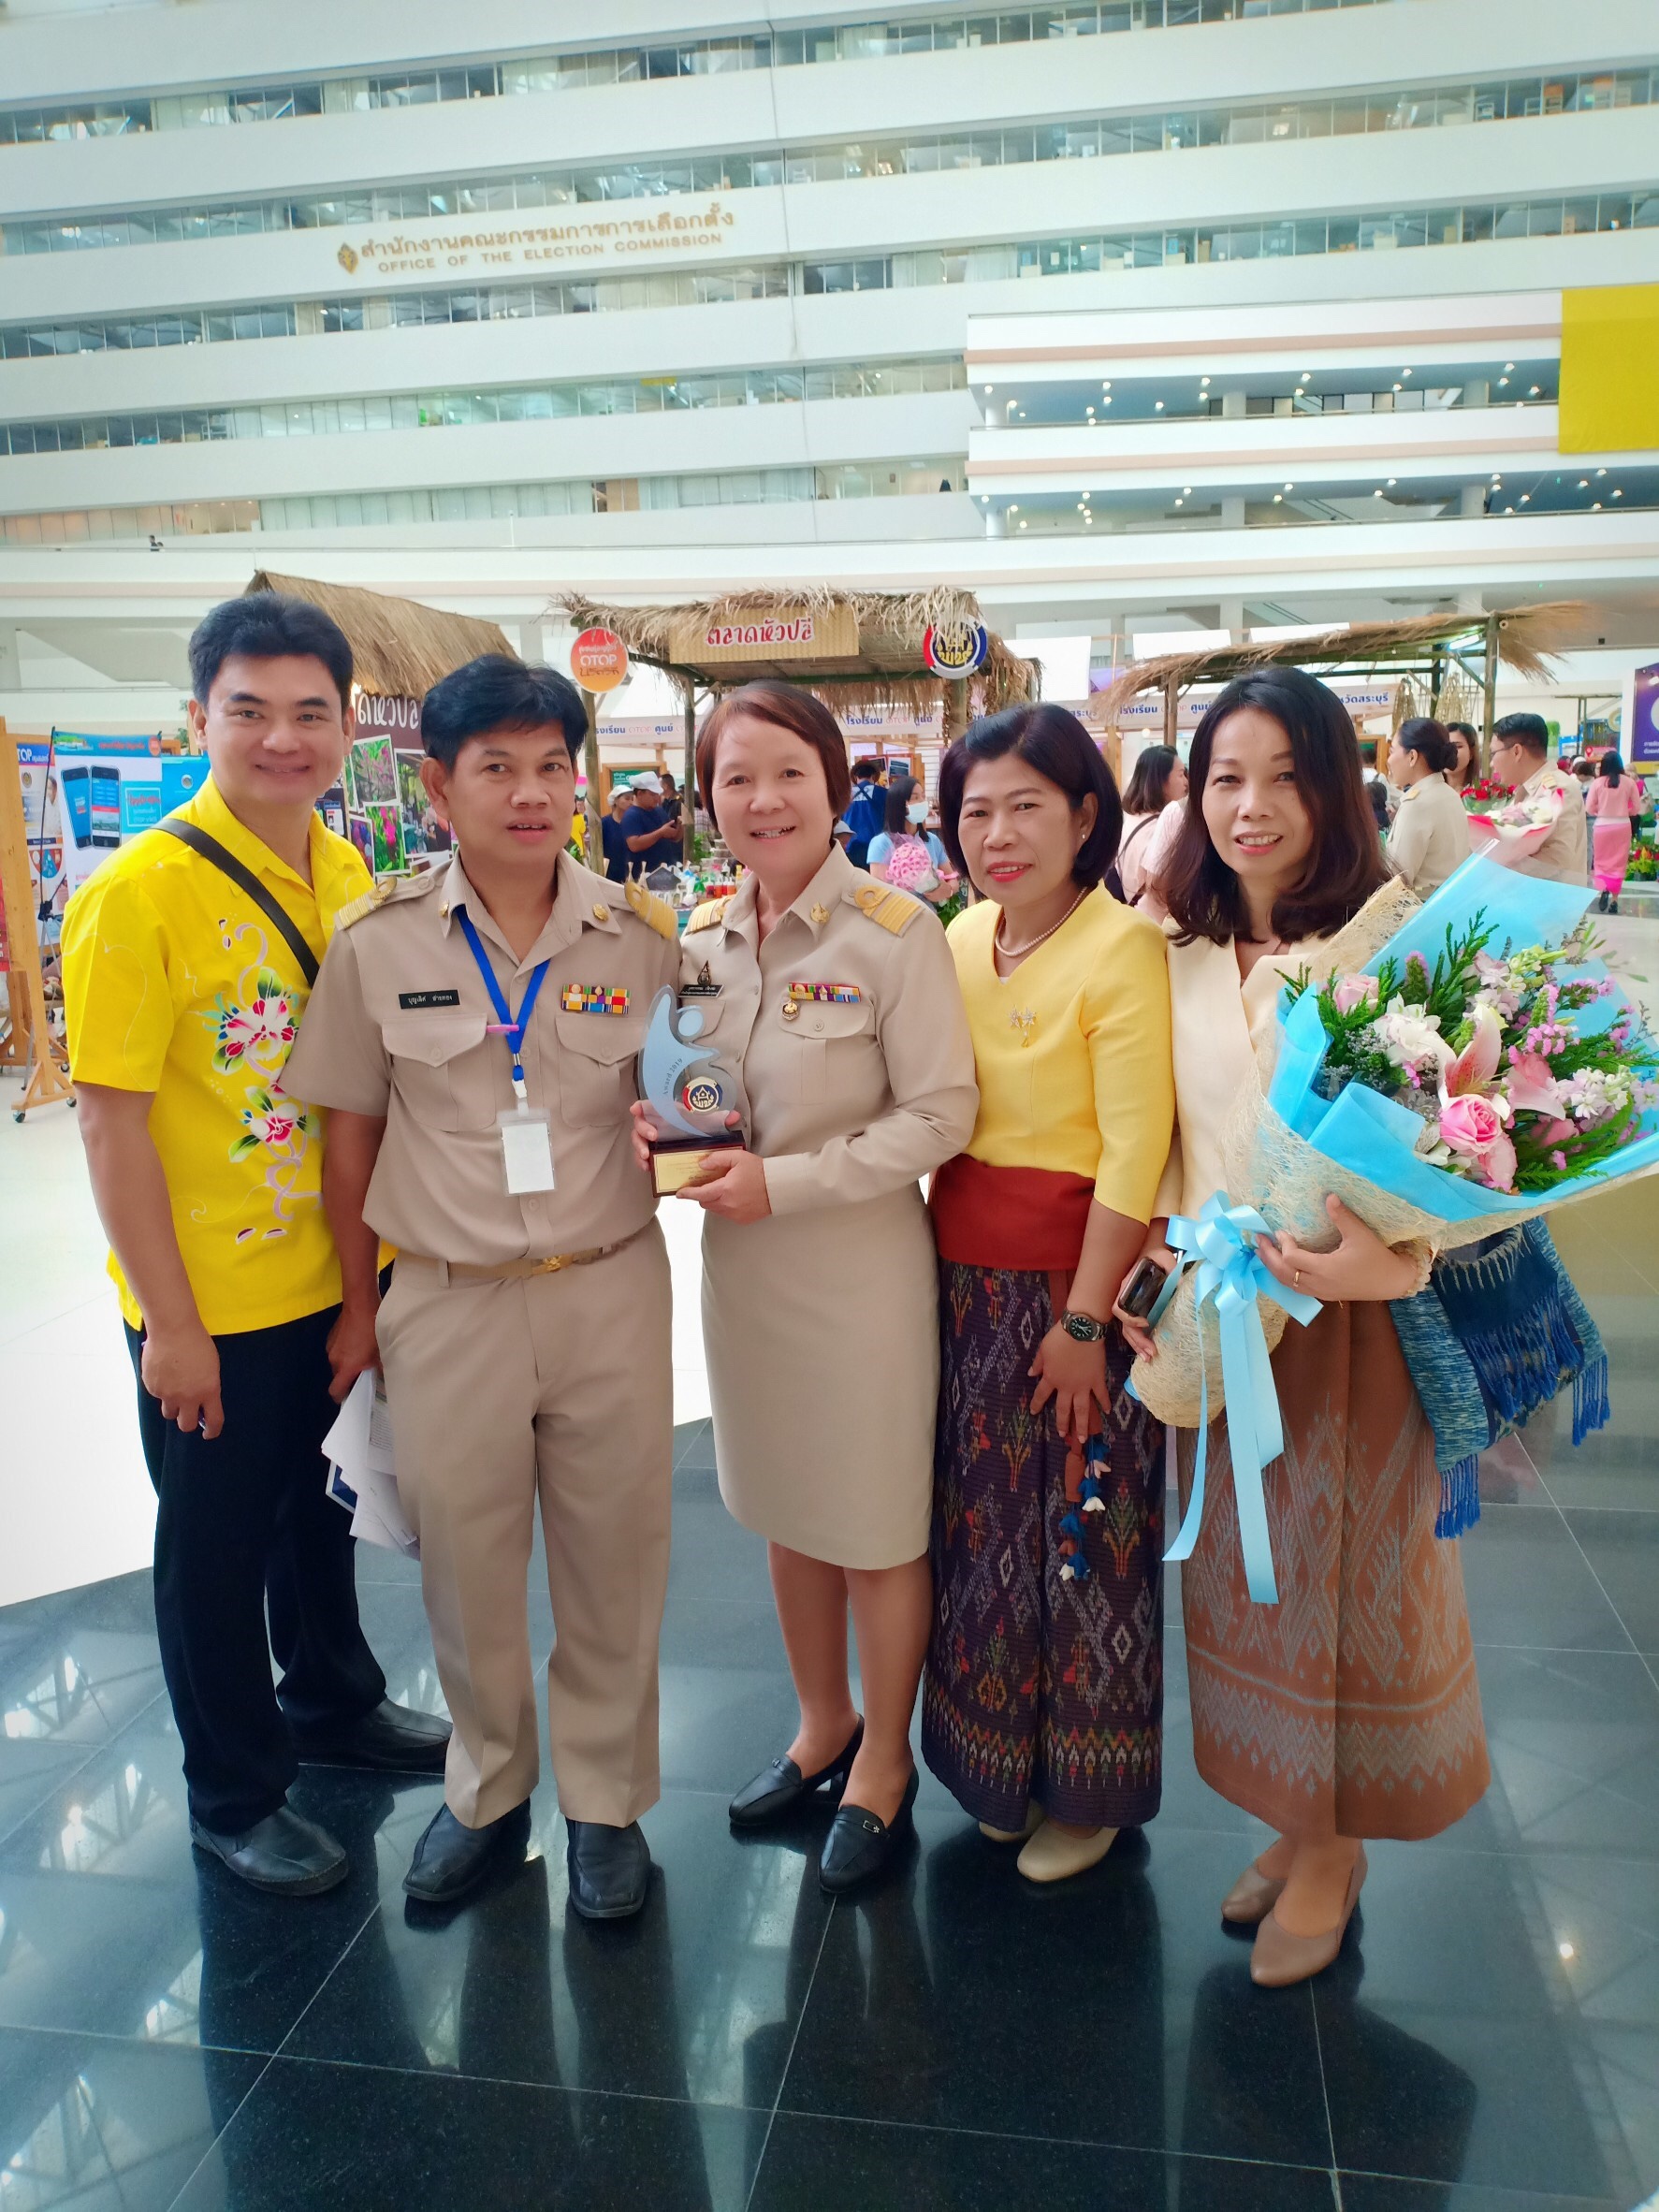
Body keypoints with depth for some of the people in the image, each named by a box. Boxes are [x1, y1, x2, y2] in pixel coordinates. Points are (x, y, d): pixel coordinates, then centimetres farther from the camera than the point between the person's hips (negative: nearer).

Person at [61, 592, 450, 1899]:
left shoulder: (347, 877, 0)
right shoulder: (141, 892, -19)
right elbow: (111, 1122, -17)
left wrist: (372, 1277, 8)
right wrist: (169, 1323, -15)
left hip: (336, 1283, 6)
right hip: (211, 1304, -5)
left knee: (322, 1508, 24)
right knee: (216, 1544, 13)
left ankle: (334, 1701, 48)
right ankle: (236, 1799, 34)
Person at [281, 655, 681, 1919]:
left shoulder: (643, 936, -2)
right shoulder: (379, 941, -3)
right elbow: (351, 1136, 4)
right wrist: (359, 1308, 6)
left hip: (609, 1291, 0)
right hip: (445, 1304, 0)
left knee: (614, 1560, 12)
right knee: (464, 1562, 15)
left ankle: (607, 1799, 35)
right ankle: (488, 1789, 40)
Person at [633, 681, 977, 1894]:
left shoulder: (895, 931, -14)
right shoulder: (704, 937, 3)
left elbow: (941, 1114, -15)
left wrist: (787, 1180, -20)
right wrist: (663, 1131, -7)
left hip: (861, 1263, -5)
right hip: (741, 1262, 6)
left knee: (878, 1529, 9)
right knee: (788, 1512, 20)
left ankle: (884, 1758, 32)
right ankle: (822, 1723, 43)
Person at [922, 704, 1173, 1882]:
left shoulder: (1123, 949, -15)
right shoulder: (960, 941, 5)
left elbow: (1135, 1153, -16)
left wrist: (1085, 1318, -15)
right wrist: (939, 1273, 6)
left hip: (1075, 1279, -6)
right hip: (965, 1274, 6)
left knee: (1083, 1530, 9)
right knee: (981, 1521, 16)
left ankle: (1087, 1785, 31)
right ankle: (997, 1761, 38)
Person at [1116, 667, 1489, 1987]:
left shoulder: (1393, 933, -11)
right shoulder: (1181, 956, 6)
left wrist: (1388, 1254, -31)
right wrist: (1158, 1265, 1)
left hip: (1350, 1310, -5)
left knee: (1345, 1564, 9)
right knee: (1242, 1567, 15)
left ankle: (1333, 1850, 32)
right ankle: (1293, 1820, 37)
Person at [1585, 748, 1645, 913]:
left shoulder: (1597, 783, -7)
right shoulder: (1629, 782, -4)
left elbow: (1589, 809, -4)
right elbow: (1636, 809, 1)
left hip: (1603, 825, -1)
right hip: (1623, 825, 1)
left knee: (1602, 861, 12)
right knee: (1618, 863, 10)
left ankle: (1603, 889, -14)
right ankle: (1614, 899, 10)